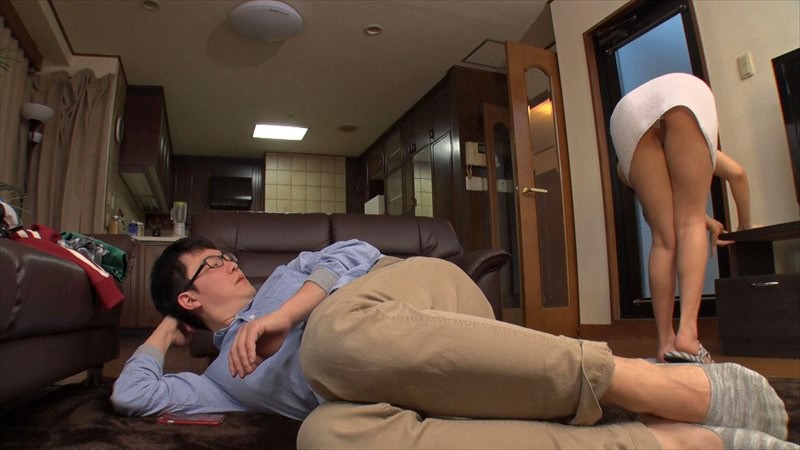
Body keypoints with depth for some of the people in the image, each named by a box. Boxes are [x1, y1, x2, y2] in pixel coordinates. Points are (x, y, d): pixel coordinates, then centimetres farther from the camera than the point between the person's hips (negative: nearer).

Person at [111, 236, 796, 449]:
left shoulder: (287, 277, 29)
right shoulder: (225, 378, 31)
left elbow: (356, 253, 12)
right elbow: (132, 395, 30)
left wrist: (287, 313, 0)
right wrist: (161, 336, 42)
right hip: (388, 385, 2)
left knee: (335, 333, -37)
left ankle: (670, 384, -27)